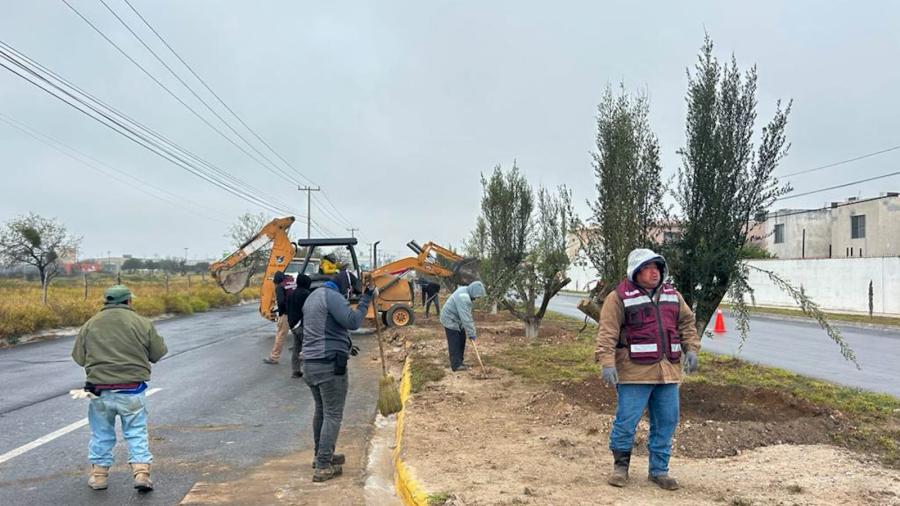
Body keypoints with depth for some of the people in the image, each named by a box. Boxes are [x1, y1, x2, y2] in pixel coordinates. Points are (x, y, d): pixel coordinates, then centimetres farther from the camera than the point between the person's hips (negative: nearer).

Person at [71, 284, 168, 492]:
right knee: (136, 432, 7)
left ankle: (99, 474, 24)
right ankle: (141, 472, 0)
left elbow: (78, 357, 9)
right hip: (132, 391, -2)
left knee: (101, 433, 17)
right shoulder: (142, 323, -5)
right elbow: (158, 353, 1)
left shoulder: (90, 324, 2)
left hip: (100, 391, 2)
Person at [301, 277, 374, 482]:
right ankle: (323, 467, -2)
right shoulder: (332, 296, -13)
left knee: (321, 410, 21)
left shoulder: (312, 297, 17)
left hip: (310, 363, 9)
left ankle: (322, 455, 32)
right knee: (333, 415, -3)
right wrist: (366, 299, -12)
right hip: (330, 365, -9)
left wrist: (345, 345, 27)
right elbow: (353, 322, -21)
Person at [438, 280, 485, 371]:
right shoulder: (463, 298, -32)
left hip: (457, 320, 10)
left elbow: (467, 314, 11)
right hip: (450, 321, -10)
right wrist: (471, 333, -25)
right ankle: (456, 365, 3)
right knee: (455, 343, -4)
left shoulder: (465, 291, 0)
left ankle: (459, 362, 23)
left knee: (461, 340, 14)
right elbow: (466, 319, -31)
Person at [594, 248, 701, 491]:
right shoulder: (619, 297, -6)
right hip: (635, 372, -5)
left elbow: (687, 322, 22)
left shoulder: (672, 295, 14)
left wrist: (691, 349, 7)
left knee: (666, 422, 10)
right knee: (626, 421, -1)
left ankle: (659, 470, 24)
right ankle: (620, 466, 20)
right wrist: (607, 363, -20)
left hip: (668, 370, 6)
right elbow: (607, 333, -11)